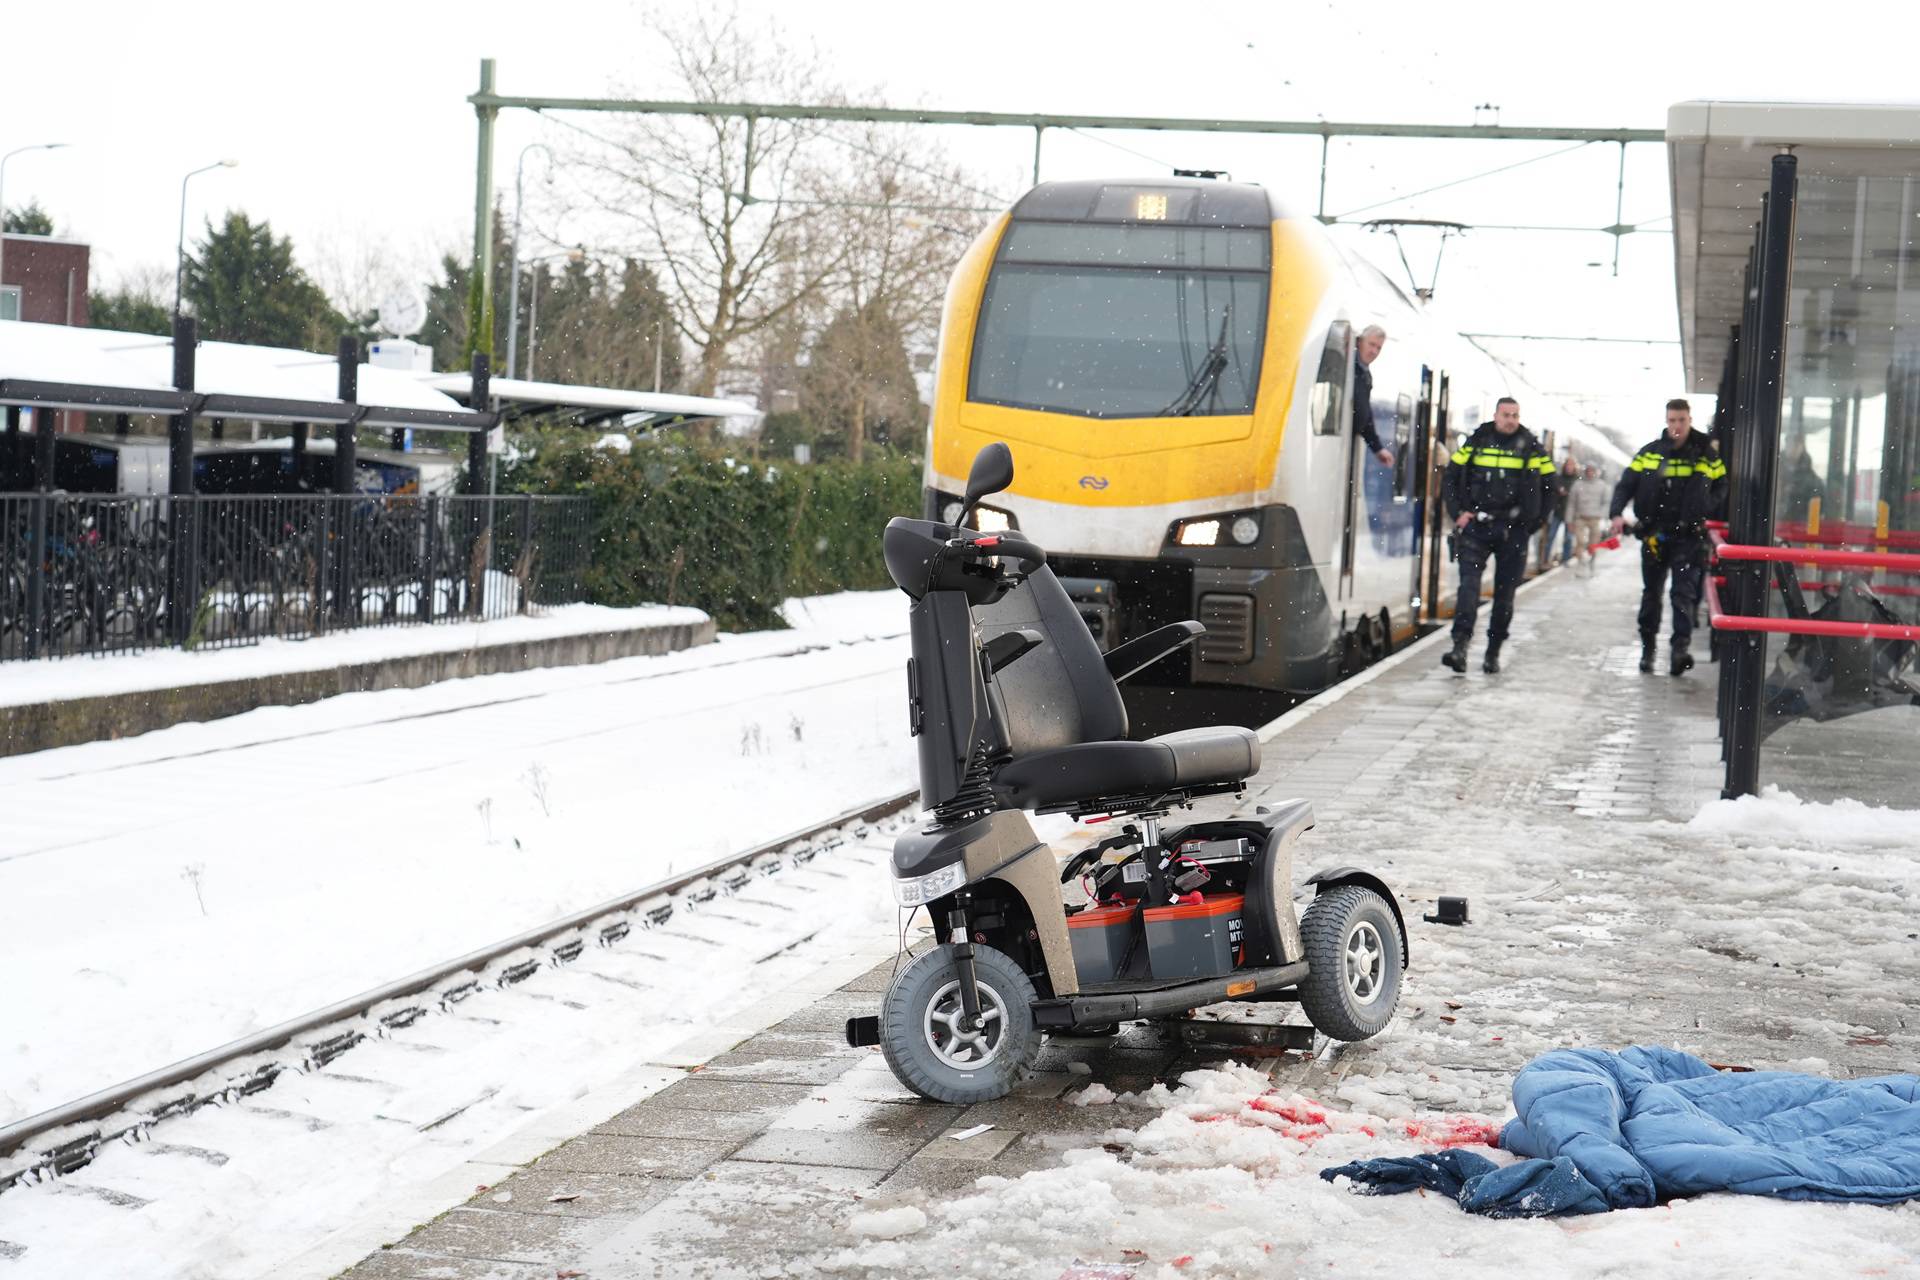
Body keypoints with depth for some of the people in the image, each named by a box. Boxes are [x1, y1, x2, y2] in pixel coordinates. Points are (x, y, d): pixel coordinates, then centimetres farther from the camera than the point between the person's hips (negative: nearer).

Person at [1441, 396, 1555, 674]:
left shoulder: (1531, 448, 3)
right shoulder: (1476, 442, 6)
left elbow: (1551, 486, 9)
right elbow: (1452, 476, 12)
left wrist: (1533, 521, 4)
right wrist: (1458, 512, 2)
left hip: (1513, 531, 0)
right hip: (1476, 525, 0)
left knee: (1505, 593, 4)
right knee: (1469, 583, -14)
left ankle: (1493, 653, 14)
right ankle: (1460, 646, -23)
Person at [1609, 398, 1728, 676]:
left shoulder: (1706, 455, 1)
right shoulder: (1649, 453, 1)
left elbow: (1721, 486, 13)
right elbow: (1626, 484, 2)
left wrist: (1706, 510, -3)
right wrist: (1617, 513, -14)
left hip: (1689, 536, -2)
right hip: (1654, 535, 2)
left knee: (1684, 592, -12)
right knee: (1651, 592, 12)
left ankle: (1680, 648, -20)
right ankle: (1647, 648, 24)